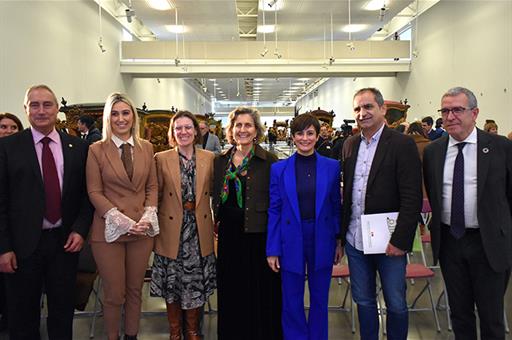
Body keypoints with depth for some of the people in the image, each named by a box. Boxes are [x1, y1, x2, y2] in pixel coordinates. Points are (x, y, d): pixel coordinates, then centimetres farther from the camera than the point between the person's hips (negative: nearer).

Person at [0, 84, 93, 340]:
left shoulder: (78, 147, 3)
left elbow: (86, 193, 6)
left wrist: (80, 230, -6)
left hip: (66, 241, 2)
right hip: (24, 243, -1)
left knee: (63, 311, 15)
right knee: (22, 315, 13)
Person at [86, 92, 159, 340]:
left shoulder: (146, 148, 7)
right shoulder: (96, 150, -2)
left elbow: (152, 187, 8)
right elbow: (94, 192, -5)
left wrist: (148, 217, -7)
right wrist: (121, 220, -14)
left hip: (142, 230, 3)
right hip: (108, 229, -3)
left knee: (135, 290, 13)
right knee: (114, 294, 5)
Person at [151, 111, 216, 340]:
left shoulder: (209, 158, 3)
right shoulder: (161, 159, -2)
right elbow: (156, 195, 1)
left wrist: (216, 223, 2)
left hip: (199, 231, 1)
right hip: (172, 232, -1)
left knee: (197, 284, 9)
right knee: (172, 286, 10)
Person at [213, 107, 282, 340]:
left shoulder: (269, 161, -6)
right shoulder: (220, 161, 7)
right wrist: (216, 223, 10)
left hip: (259, 235, -4)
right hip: (229, 235, 4)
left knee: (260, 292, 7)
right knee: (231, 293, 15)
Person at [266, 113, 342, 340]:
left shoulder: (332, 167, 0)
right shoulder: (279, 169, -2)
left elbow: (336, 206, 5)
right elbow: (274, 210, -1)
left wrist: (339, 241, 3)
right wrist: (272, 249, -3)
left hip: (322, 241, 1)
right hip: (291, 243, 0)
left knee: (320, 299, 15)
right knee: (292, 302, 10)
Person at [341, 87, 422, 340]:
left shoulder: (402, 144, -10)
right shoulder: (350, 145, 8)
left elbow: (412, 198, -14)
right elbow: (345, 192, 9)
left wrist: (400, 240, -17)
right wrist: (340, 234, 7)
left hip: (389, 242, -5)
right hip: (355, 241, 5)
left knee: (396, 304, 10)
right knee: (363, 301, 17)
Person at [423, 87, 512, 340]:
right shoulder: (432, 151, 2)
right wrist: (439, 222, 9)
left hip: (488, 242, -3)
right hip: (448, 241, 3)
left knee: (491, 316, 10)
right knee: (459, 312, 17)